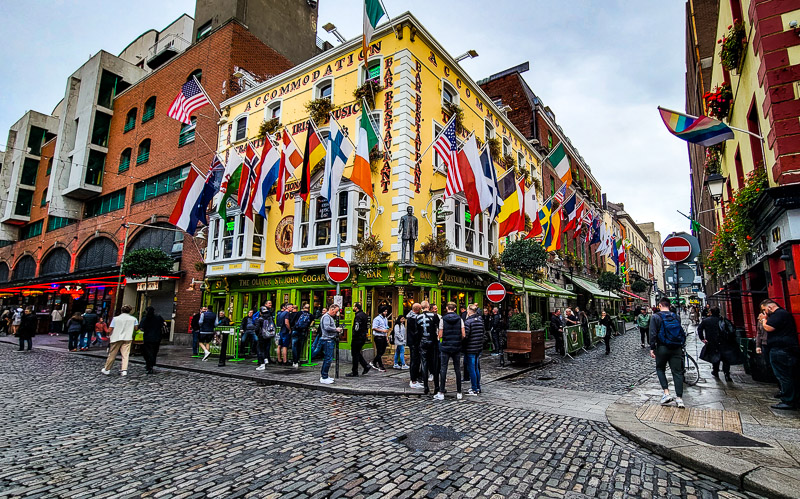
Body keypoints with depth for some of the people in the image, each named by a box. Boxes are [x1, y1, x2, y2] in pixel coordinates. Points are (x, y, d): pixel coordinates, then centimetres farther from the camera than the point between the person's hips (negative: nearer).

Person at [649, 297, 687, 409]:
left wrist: (652, 348, -7)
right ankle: (679, 398, 3)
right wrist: (681, 346, 21)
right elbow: (683, 333, 13)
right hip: (677, 349, 4)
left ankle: (666, 393, 0)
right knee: (677, 372, 5)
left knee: (660, 369, 13)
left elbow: (653, 334, -11)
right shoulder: (676, 317, 9)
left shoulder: (656, 317, -5)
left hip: (662, 348, -3)